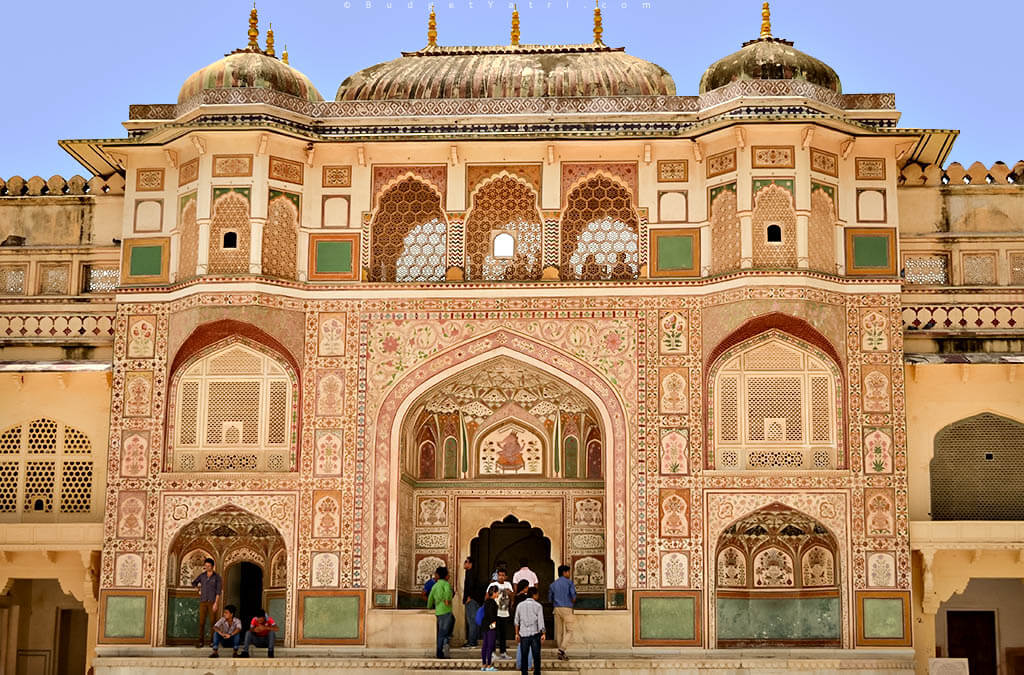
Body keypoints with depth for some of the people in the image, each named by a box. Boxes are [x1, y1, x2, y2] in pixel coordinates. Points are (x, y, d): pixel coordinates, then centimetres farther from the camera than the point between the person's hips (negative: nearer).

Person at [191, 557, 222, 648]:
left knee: (213, 621, -2)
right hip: (203, 601, 3)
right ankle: (201, 642, -2)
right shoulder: (202, 575, 8)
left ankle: (212, 641, 2)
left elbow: (218, 591, -6)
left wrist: (216, 603, -13)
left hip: (212, 601, -3)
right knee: (202, 621, -2)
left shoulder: (217, 577, -1)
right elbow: (194, 583, 25)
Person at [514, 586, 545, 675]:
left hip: (523, 634, 2)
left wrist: (517, 634, 14)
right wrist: (543, 633, -2)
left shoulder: (520, 605, 3)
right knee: (536, 655, 7)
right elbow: (541, 621, -8)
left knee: (524, 655, 7)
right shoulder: (538, 606, -5)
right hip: (535, 634, -2)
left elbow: (517, 621, 7)